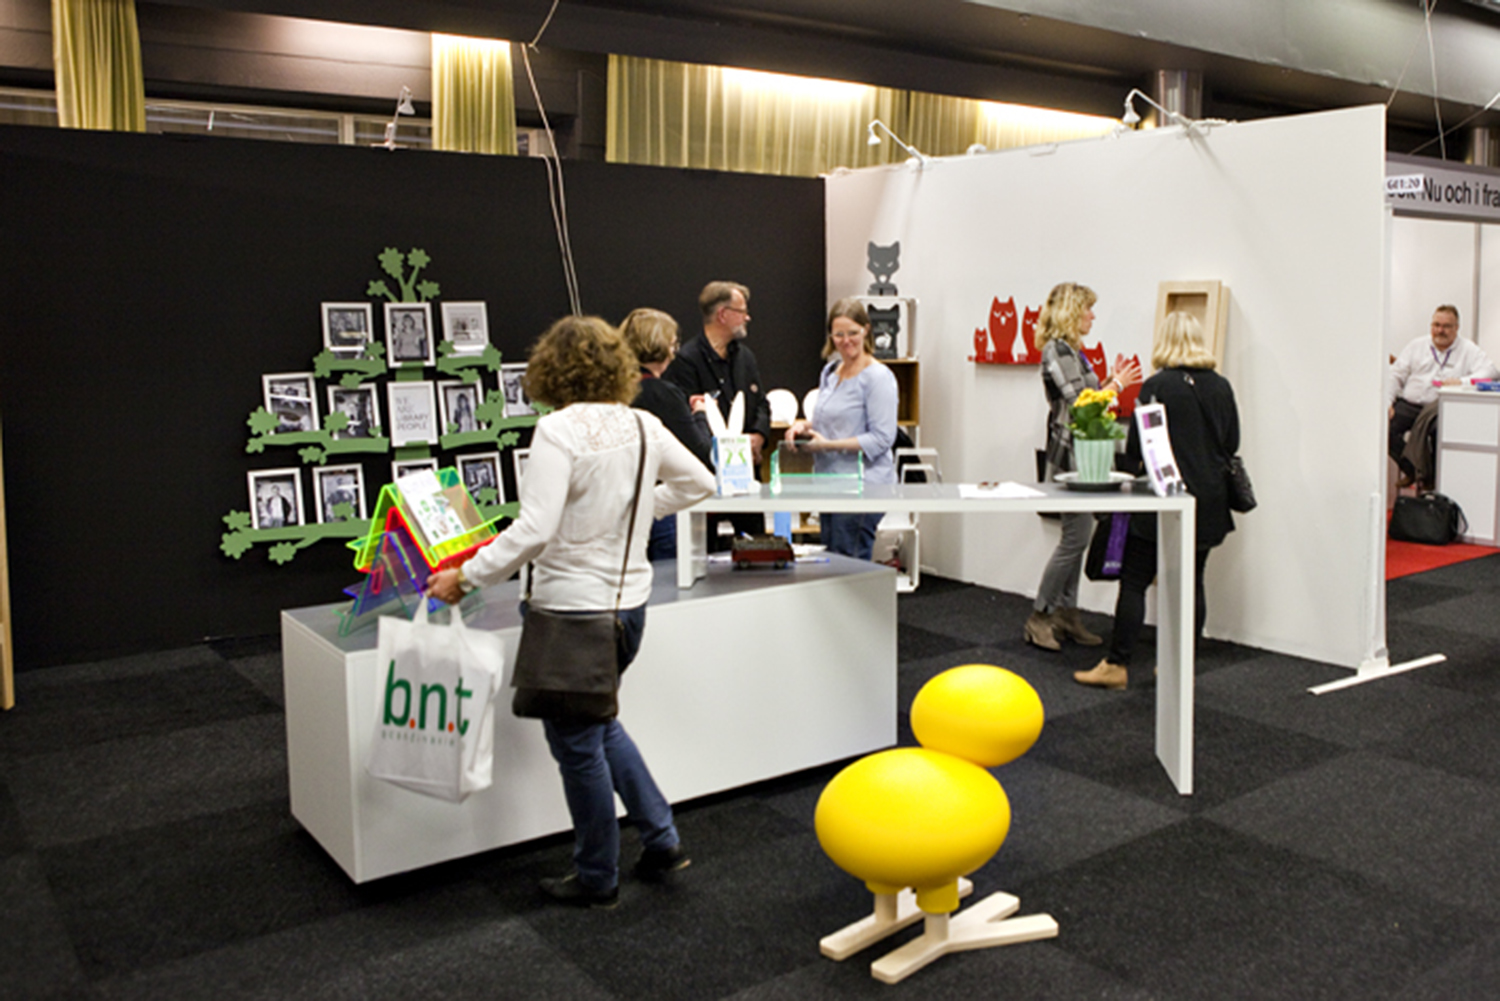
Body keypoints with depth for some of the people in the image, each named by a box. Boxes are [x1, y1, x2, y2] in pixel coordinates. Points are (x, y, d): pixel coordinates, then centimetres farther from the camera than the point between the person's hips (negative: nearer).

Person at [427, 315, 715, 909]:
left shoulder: (560, 431, -19)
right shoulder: (642, 425, 2)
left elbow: (534, 530, -26)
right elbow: (697, 484, 15)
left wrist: (467, 577, -17)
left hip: (572, 607, -7)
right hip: (629, 600, 8)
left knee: (577, 743, 9)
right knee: (599, 721, 27)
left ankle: (597, 879, 24)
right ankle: (661, 839, 28)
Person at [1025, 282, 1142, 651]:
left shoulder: (1073, 350, 17)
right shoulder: (1056, 350, -12)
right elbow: (1077, 401, -19)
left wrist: (1112, 381, 12)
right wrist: (1116, 385, -7)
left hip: (1083, 453, 10)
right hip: (1070, 454, -10)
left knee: (1078, 536, 11)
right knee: (1075, 536, -8)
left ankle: (1066, 613, 18)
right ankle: (1040, 616, 0)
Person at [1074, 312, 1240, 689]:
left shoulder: (1158, 386, -11)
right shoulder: (1221, 387, 5)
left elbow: (1138, 445, -8)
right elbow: (1232, 443, 12)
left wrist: (1130, 475, 9)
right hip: (1209, 502, 6)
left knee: (1134, 581, 0)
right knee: (1191, 583, 11)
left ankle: (1117, 665, 2)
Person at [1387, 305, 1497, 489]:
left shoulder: (1469, 350, 8)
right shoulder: (1417, 346, 18)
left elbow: (1490, 372, -7)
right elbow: (1396, 375, 14)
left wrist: (1461, 381, -25)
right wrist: (1387, 402, -3)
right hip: (1409, 404, 3)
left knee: (1441, 428, -36)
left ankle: (1431, 476, -11)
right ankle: (1412, 470, -2)